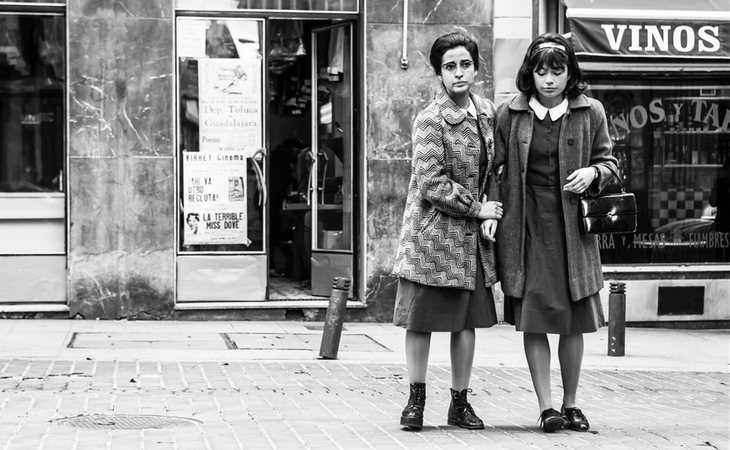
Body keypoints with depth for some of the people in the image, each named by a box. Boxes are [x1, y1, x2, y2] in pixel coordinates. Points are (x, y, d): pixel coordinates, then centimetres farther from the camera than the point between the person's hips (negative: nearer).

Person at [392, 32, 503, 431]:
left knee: (467, 322, 9)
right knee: (420, 321, 3)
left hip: (473, 234, 6)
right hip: (432, 232, -5)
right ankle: (416, 399, 15)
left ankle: (460, 403, 19)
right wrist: (477, 208, -11)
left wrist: (492, 216, 0)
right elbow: (432, 185, -17)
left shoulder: (487, 113, 7)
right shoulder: (430, 120, -13)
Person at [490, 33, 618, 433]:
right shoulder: (509, 114, 1)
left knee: (574, 321, 5)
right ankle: (546, 406, 4)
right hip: (525, 224, -1)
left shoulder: (590, 113, 2)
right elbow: (495, 168, 7)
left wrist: (592, 172, -10)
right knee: (533, 318, -2)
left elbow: (608, 161, 12)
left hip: (572, 225, 1)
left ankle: (570, 404, 18)